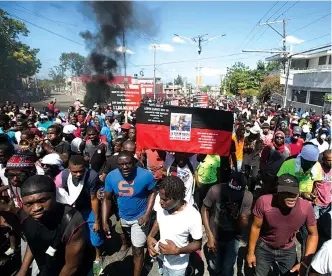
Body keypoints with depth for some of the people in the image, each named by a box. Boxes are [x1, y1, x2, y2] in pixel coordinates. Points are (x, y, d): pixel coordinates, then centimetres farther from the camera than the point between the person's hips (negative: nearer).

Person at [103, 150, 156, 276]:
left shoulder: (146, 175, -29)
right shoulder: (111, 176, -20)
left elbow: (152, 193, -11)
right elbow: (107, 199, -7)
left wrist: (147, 214, -18)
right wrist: (105, 221, -10)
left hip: (140, 217, -3)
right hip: (122, 217, 4)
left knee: (137, 250, 3)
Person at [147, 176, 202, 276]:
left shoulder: (193, 216, -31)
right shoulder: (162, 207, -17)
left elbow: (198, 243, -17)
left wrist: (177, 251, -30)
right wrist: (150, 237, -13)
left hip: (177, 265, -4)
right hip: (161, 257, 4)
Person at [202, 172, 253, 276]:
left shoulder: (248, 197, -23)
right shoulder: (215, 190, -29)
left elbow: (243, 225, -13)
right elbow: (204, 210, -12)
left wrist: (237, 214, -34)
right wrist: (210, 235, -14)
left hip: (233, 239, 1)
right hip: (215, 236, 0)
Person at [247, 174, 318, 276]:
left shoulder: (306, 207, -28)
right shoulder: (264, 202, -33)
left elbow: (313, 234, -10)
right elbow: (256, 227, -16)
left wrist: (305, 263, -17)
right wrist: (251, 252, -6)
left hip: (288, 251, 1)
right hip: (264, 248, -1)